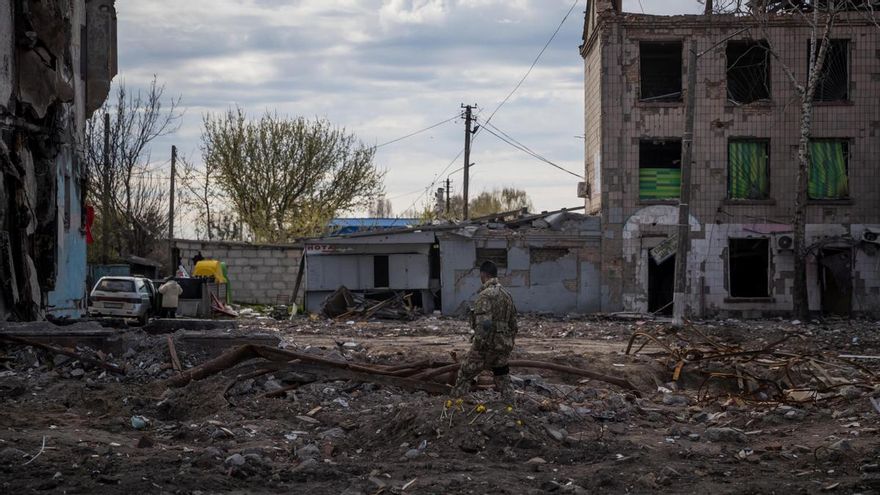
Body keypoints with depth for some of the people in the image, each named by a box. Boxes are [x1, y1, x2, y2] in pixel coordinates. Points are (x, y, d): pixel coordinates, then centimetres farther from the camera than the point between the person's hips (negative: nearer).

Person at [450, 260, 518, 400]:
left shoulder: (485, 295, -14)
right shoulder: (507, 295, 12)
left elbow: (484, 323, -24)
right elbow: (513, 325, 17)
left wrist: (478, 345, -19)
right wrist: (509, 344, 24)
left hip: (486, 345, -7)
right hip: (503, 346, 7)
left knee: (465, 375, 4)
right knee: (502, 378, 15)